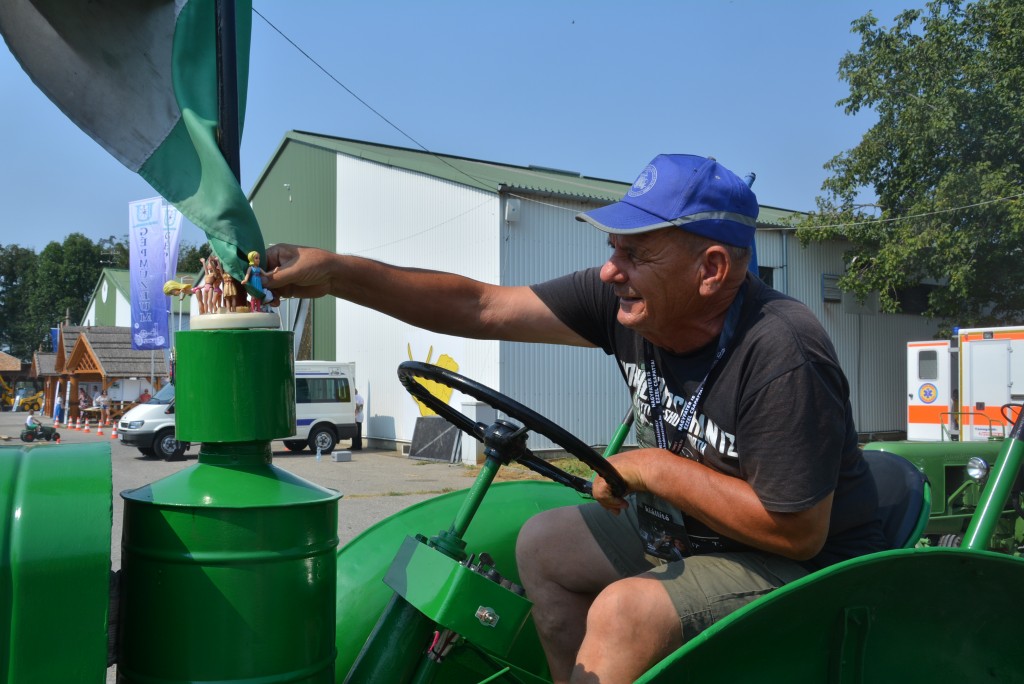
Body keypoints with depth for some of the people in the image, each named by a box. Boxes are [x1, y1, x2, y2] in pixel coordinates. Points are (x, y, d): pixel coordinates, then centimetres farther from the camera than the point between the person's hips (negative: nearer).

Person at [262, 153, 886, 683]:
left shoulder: (781, 357, -31)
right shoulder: (625, 301, -11)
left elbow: (798, 531, -28)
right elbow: (481, 308, -10)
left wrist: (656, 468, -22)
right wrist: (333, 271, -15)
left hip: (807, 566, -7)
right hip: (684, 532, 8)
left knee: (626, 610, -28)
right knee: (546, 542, 7)